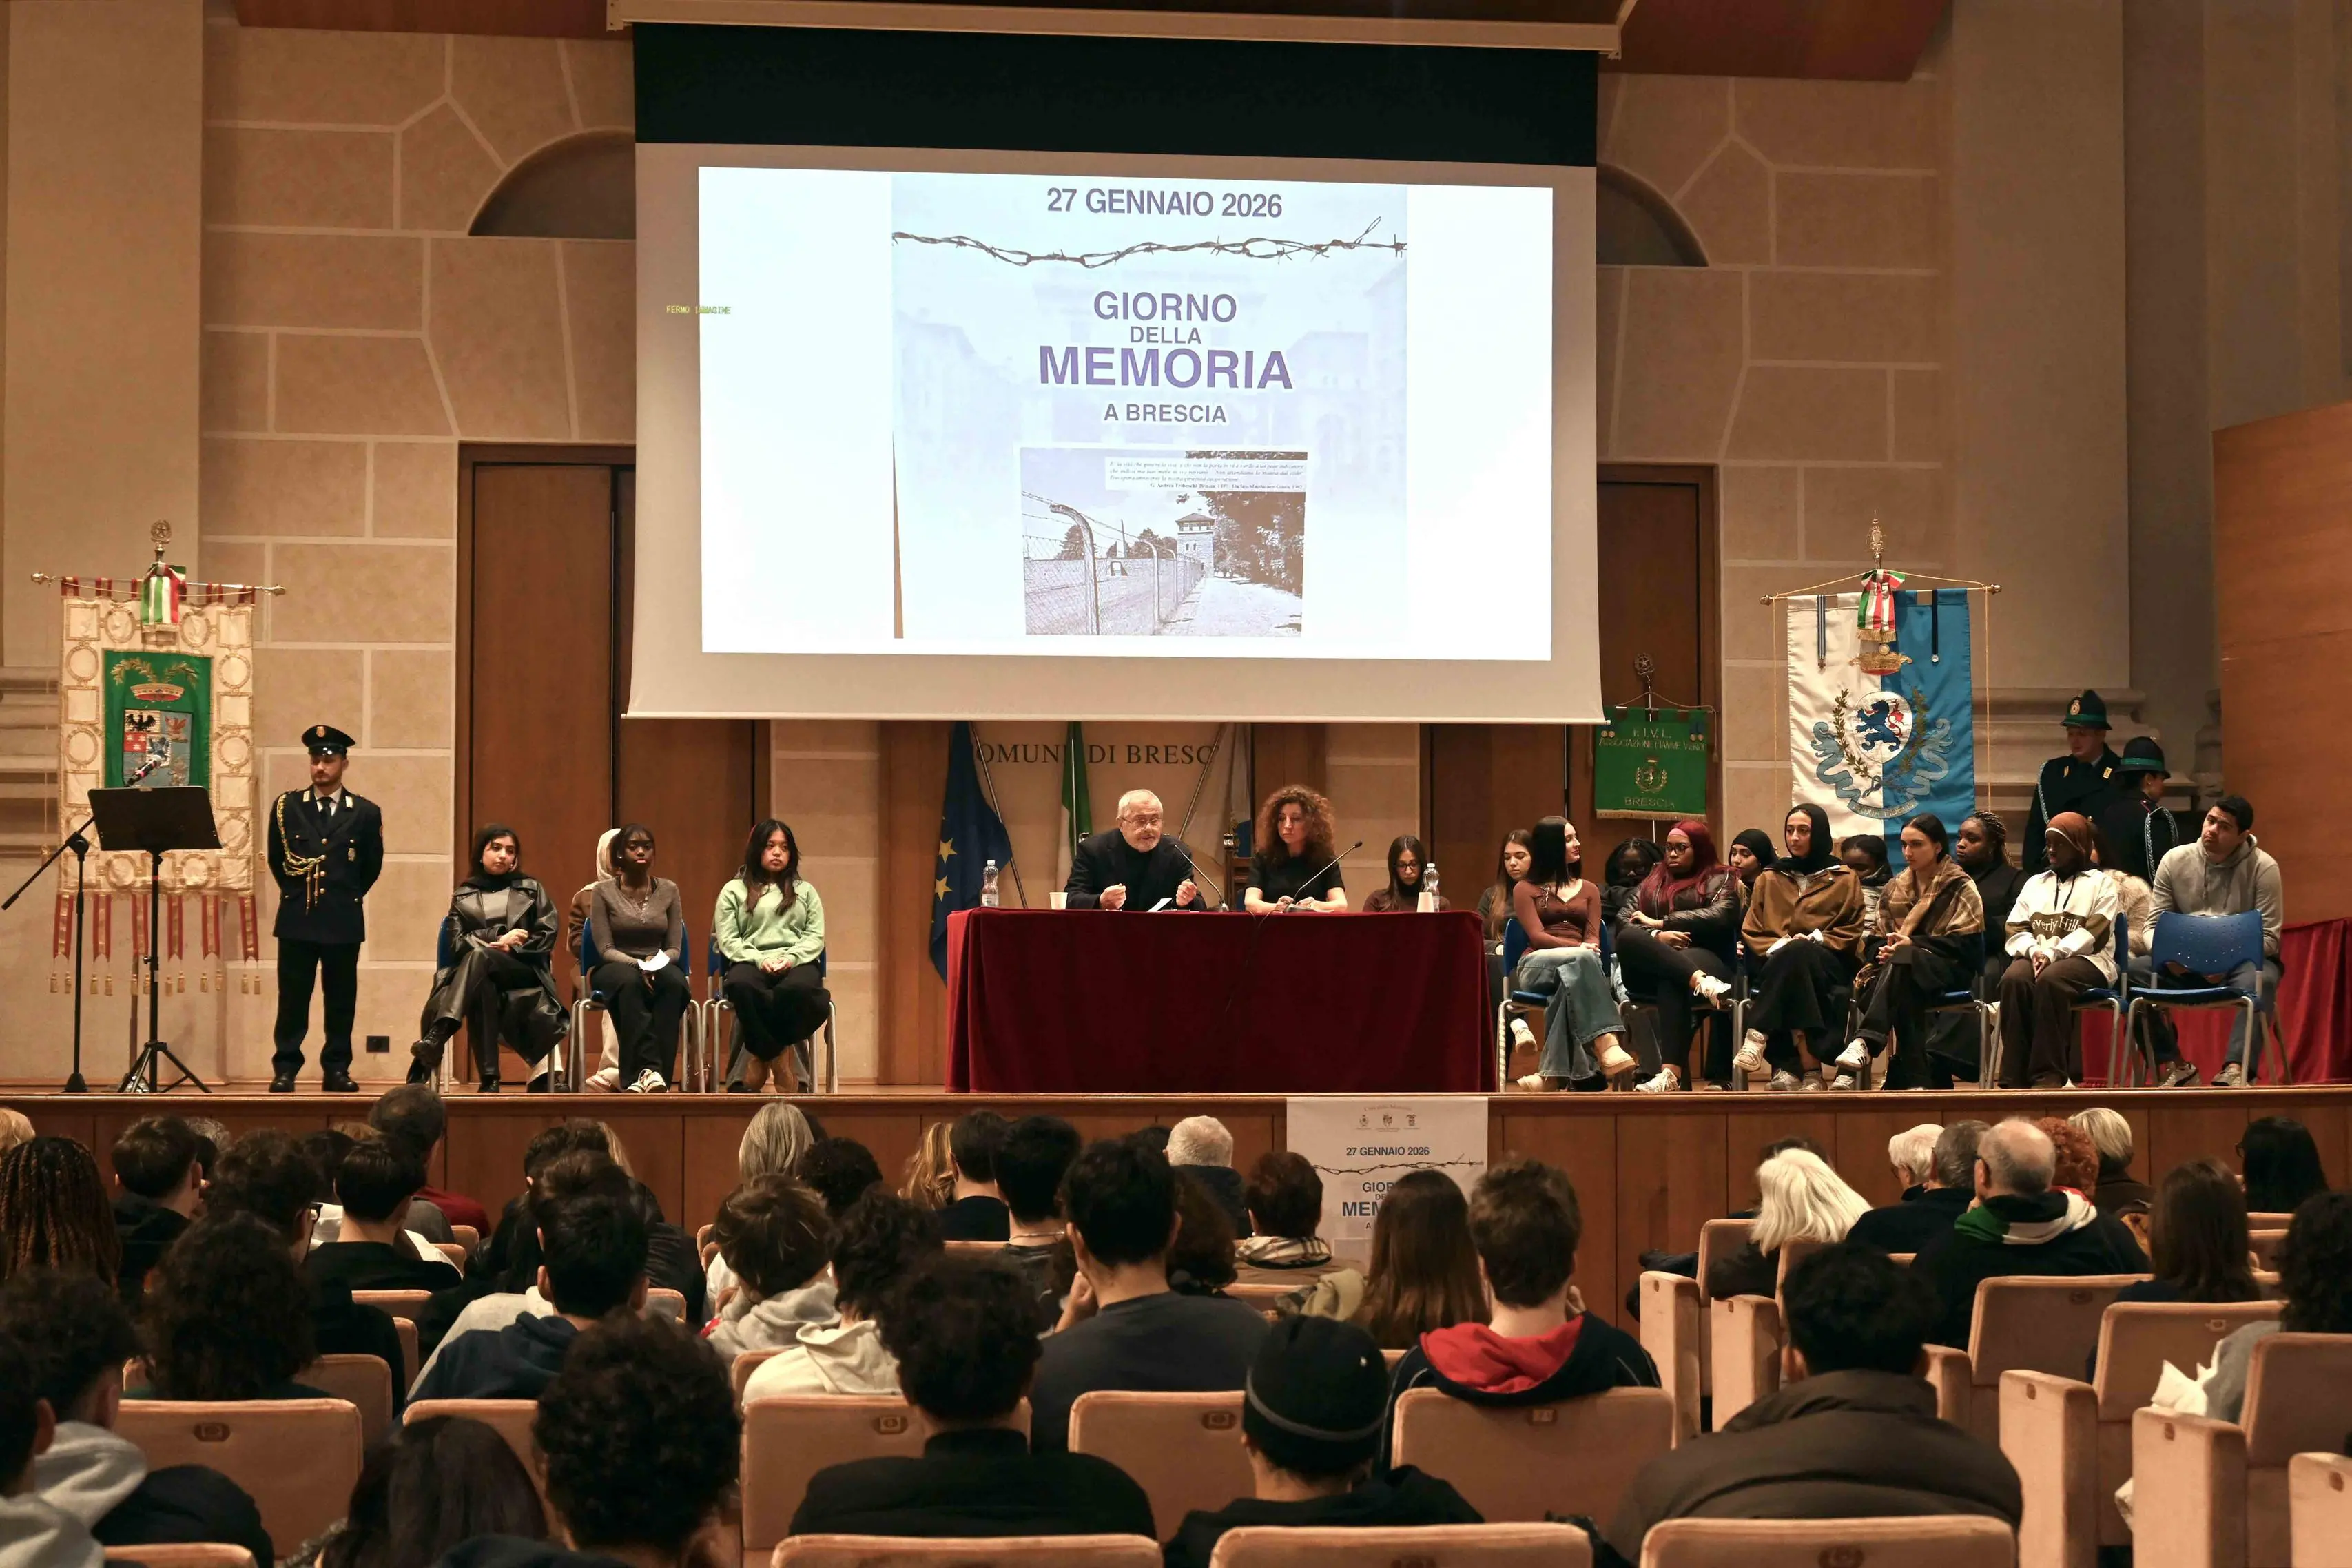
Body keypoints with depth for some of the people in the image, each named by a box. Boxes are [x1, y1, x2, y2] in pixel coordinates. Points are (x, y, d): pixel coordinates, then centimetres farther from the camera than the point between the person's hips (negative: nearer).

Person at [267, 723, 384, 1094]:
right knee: (292, 998, 0)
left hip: (344, 921, 0)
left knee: (341, 1000, 4)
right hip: (297, 919, 0)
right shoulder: (286, 806, 5)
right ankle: (285, 1070, 4)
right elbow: (277, 860, 14)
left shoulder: (365, 813, 4)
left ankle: (337, 1070, 11)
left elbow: (372, 867, 13)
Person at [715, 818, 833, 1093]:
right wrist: (760, 960, -11)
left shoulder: (806, 891, 26)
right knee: (740, 986, -41)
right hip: (751, 962, -1)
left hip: (797, 964, 1)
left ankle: (762, 1058, -22)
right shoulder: (734, 890, 20)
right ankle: (779, 1059, -28)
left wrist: (791, 958, -9)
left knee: (798, 989, -41)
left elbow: (815, 936, 12)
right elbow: (727, 940, 7)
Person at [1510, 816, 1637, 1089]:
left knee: (1573, 978, -40)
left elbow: (1593, 938, 10)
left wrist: (1586, 950, -16)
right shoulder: (1526, 889, 15)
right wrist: (1579, 948, -19)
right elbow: (1537, 936, -1)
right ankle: (1607, 1046, -58)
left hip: (1577, 966, 2)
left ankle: (1555, 1074, -51)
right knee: (1583, 959, -39)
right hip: (1538, 967, -2)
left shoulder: (1589, 890, 25)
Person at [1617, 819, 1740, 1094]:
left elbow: (1720, 916, -5)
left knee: (1671, 980, -42)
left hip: (1705, 961, -4)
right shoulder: (1653, 880, 27)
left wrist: (1661, 922, -4)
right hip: (1649, 970, 4)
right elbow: (1624, 921, 12)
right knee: (1628, 938, -32)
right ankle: (1700, 982, -52)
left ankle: (1671, 1072, -57)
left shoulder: (1720, 879, 17)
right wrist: (1657, 937, -10)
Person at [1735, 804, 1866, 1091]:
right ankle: (1809, 1070, -45)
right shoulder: (1769, 879, 21)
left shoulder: (1844, 879, 15)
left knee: (1795, 955, -40)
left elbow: (1850, 934, 9)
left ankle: (1758, 1036, -41)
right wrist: (1778, 946, -8)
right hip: (1776, 964, 1)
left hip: (1829, 967, -1)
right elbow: (1751, 932, 13)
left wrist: (1814, 940, -9)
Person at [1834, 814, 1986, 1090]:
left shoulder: (1960, 888, 7)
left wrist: (1914, 943, -16)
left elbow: (1965, 944, -5)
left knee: (1901, 964, -39)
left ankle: (1866, 1043, -54)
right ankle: (1915, 1078, -41)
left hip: (1949, 969, -4)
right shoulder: (1894, 889, 23)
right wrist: (1882, 952, -9)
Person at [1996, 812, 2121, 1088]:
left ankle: (2050, 1074, -36)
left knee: (2051, 979, -38)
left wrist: (2054, 953, -18)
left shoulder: (2101, 884, 11)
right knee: (2013, 979, -32)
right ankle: (2015, 1077, -36)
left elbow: (2094, 935, -5)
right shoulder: (2034, 883, 26)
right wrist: (2034, 950, -9)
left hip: (2085, 960, -4)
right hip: (2036, 957, 4)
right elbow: (2016, 931, 14)